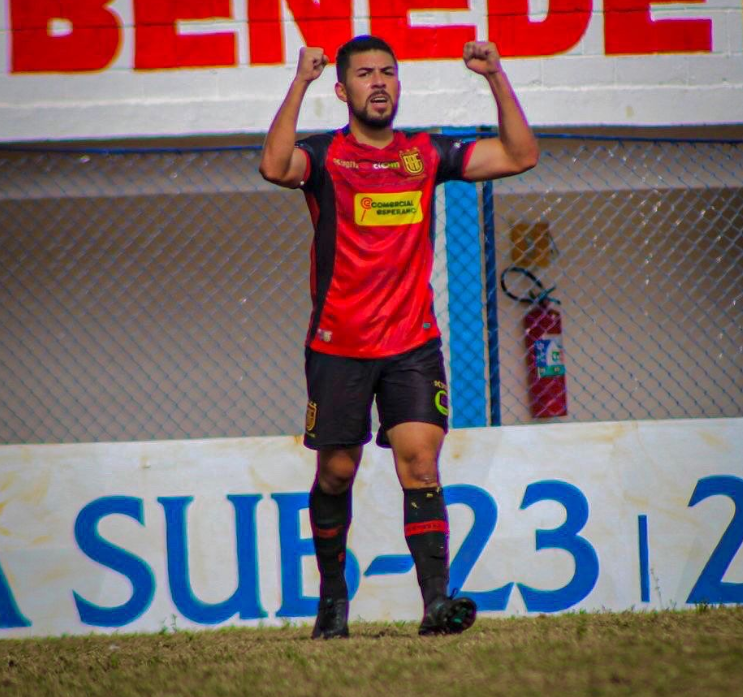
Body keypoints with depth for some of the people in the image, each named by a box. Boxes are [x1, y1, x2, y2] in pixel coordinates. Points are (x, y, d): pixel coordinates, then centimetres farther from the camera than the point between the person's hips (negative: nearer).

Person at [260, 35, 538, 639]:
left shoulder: (426, 155, 8)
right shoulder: (324, 157, -1)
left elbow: (520, 156, 7)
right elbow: (275, 166, -25)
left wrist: (497, 77, -3)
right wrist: (301, 84, -26)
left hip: (413, 344, 1)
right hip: (338, 346, -1)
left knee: (420, 462, -12)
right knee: (336, 473, 6)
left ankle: (437, 601, -19)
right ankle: (333, 595, 27)